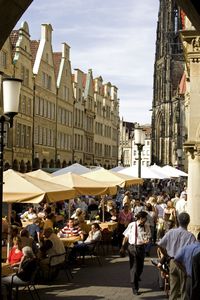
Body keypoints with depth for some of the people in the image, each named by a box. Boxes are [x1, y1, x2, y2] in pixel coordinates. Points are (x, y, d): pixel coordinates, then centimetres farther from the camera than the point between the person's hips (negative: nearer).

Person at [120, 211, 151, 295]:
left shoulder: (146, 226, -1)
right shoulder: (131, 225, -6)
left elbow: (148, 237, 1)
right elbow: (126, 236, 2)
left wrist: (147, 240, -23)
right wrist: (123, 246, 2)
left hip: (141, 247, 3)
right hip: (132, 247, -3)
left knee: (140, 266, 17)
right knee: (134, 267, -4)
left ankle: (137, 277, 51)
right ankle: (134, 288, 2)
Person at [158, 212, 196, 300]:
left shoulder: (171, 232, -4)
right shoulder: (190, 236, -15)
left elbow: (160, 245, -2)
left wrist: (166, 254, 13)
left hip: (173, 262, 4)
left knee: (173, 287, 16)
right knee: (184, 289, 9)